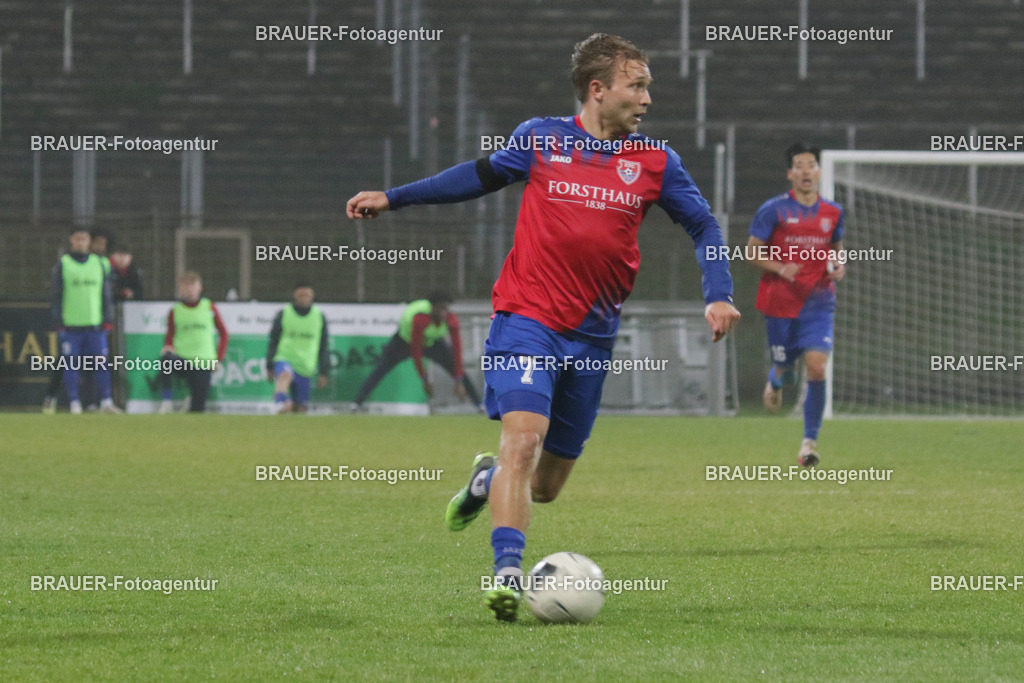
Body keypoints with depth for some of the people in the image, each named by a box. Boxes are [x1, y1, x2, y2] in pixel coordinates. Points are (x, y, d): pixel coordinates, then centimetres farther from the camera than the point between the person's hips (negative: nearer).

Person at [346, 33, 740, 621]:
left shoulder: (655, 162, 3)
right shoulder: (541, 139, 1)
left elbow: (703, 225, 12)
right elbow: (483, 175, 16)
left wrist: (719, 295, -4)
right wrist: (393, 198, 17)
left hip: (593, 338, 3)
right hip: (527, 319, -3)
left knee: (547, 485, 10)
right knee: (524, 436, -24)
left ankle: (489, 479, 43)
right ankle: (508, 573, -23)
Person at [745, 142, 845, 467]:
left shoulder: (833, 212, 6)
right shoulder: (773, 210, -4)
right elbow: (752, 251, -1)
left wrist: (838, 266, -1)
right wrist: (779, 267, -18)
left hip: (818, 303, 1)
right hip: (780, 303, -1)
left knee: (817, 368, -15)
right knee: (784, 368, 8)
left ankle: (810, 442, -7)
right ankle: (775, 381, 50)